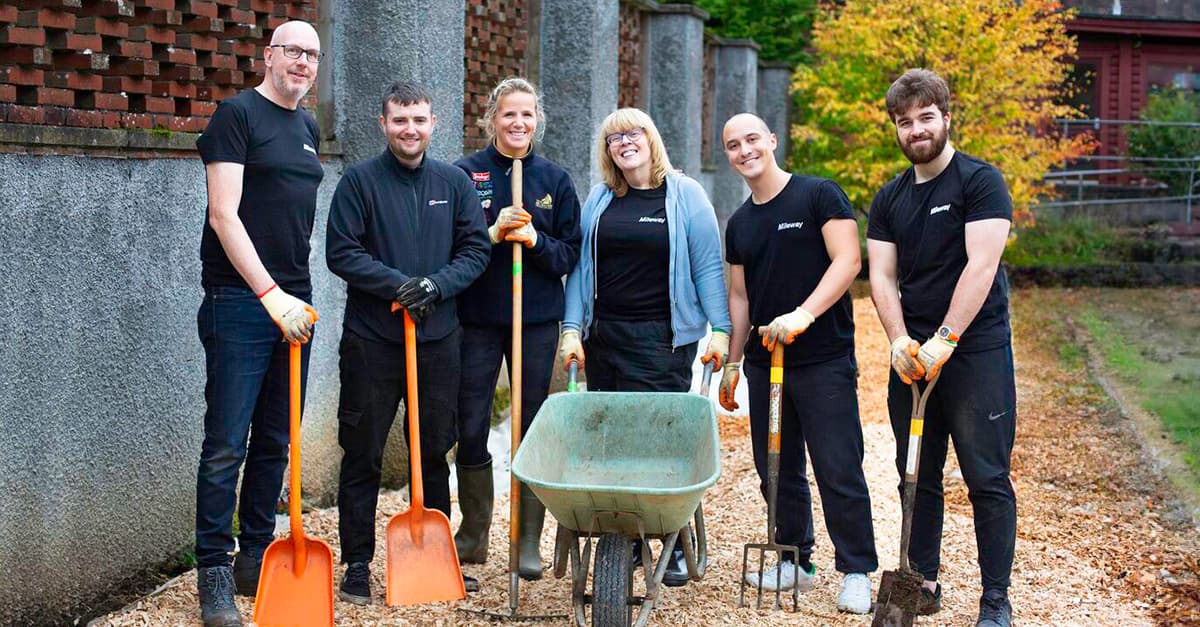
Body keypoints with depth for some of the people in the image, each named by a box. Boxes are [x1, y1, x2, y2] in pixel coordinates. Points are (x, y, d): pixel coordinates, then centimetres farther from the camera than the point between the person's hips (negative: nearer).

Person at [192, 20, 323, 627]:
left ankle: (256, 558, 21)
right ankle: (214, 575, 1)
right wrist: (271, 293, -18)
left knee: (275, 441, 11)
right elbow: (224, 216, -13)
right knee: (227, 445, -6)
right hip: (240, 301, -7)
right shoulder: (238, 114, -6)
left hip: (294, 300, 7)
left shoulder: (308, 127, 17)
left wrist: (299, 293, 17)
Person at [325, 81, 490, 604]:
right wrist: (398, 285, -17)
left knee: (434, 452, 12)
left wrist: (436, 285, -12)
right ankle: (358, 562, 12)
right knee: (362, 454, 2)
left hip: (438, 338, 3)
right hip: (371, 339, -3)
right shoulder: (360, 180, -3)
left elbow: (475, 249, 5)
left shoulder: (454, 182, 8)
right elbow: (341, 251, -8)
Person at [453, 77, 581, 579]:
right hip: (477, 317, -1)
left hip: (537, 319, 1)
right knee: (470, 429, 1)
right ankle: (474, 534, 17)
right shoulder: (465, 174, 2)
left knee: (533, 428, 2)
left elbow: (571, 254, 7)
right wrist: (494, 233, -16)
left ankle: (529, 542, 11)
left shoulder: (554, 179, 7)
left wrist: (535, 240, -12)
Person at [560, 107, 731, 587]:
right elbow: (581, 266, 13)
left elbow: (708, 268, 0)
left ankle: (676, 547, 4)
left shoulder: (684, 195, 2)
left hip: (663, 339, -4)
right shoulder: (599, 200, 12)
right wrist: (572, 328, 4)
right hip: (604, 337, 4)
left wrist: (720, 329, -6)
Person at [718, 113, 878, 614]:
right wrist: (732, 363, 15)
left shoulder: (819, 196, -5)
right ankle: (794, 563, 23)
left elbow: (847, 261, -14)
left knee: (838, 470, -6)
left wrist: (803, 314, -25)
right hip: (764, 362, 6)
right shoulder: (739, 224, 14)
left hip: (824, 360, -6)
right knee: (777, 470, 11)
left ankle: (856, 572, 4)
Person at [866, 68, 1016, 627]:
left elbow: (981, 266, -15)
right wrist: (900, 341, -11)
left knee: (987, 479, -3)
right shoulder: (889, 199, 12)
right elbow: (882, 276, 5)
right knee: (917, 475, 11)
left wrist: (944, 339, -21)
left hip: (976, 350, -6)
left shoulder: (980, 181, -6)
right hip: (913, 357, 6)